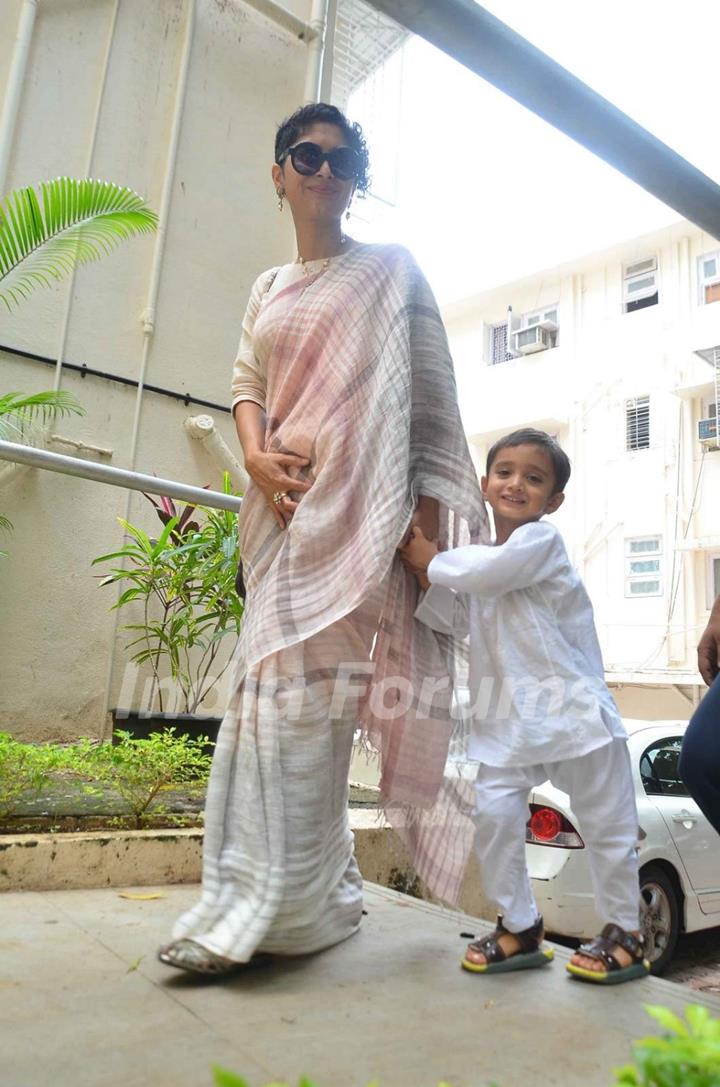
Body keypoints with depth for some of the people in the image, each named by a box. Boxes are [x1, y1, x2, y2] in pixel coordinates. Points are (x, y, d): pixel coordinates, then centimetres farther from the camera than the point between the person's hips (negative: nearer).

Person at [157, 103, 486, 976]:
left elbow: (431, 395, 1)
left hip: (353, 504, -6)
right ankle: (322, 893, 18)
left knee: (299, 687, -14)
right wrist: (255, 455, -4)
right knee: (272, 686, 6)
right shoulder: (267, 290, 24)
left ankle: (268, 904, -5)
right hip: (284, 506, 6)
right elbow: (246, 385, 18)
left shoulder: (391, 270, 8)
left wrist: (427, 514, -9)